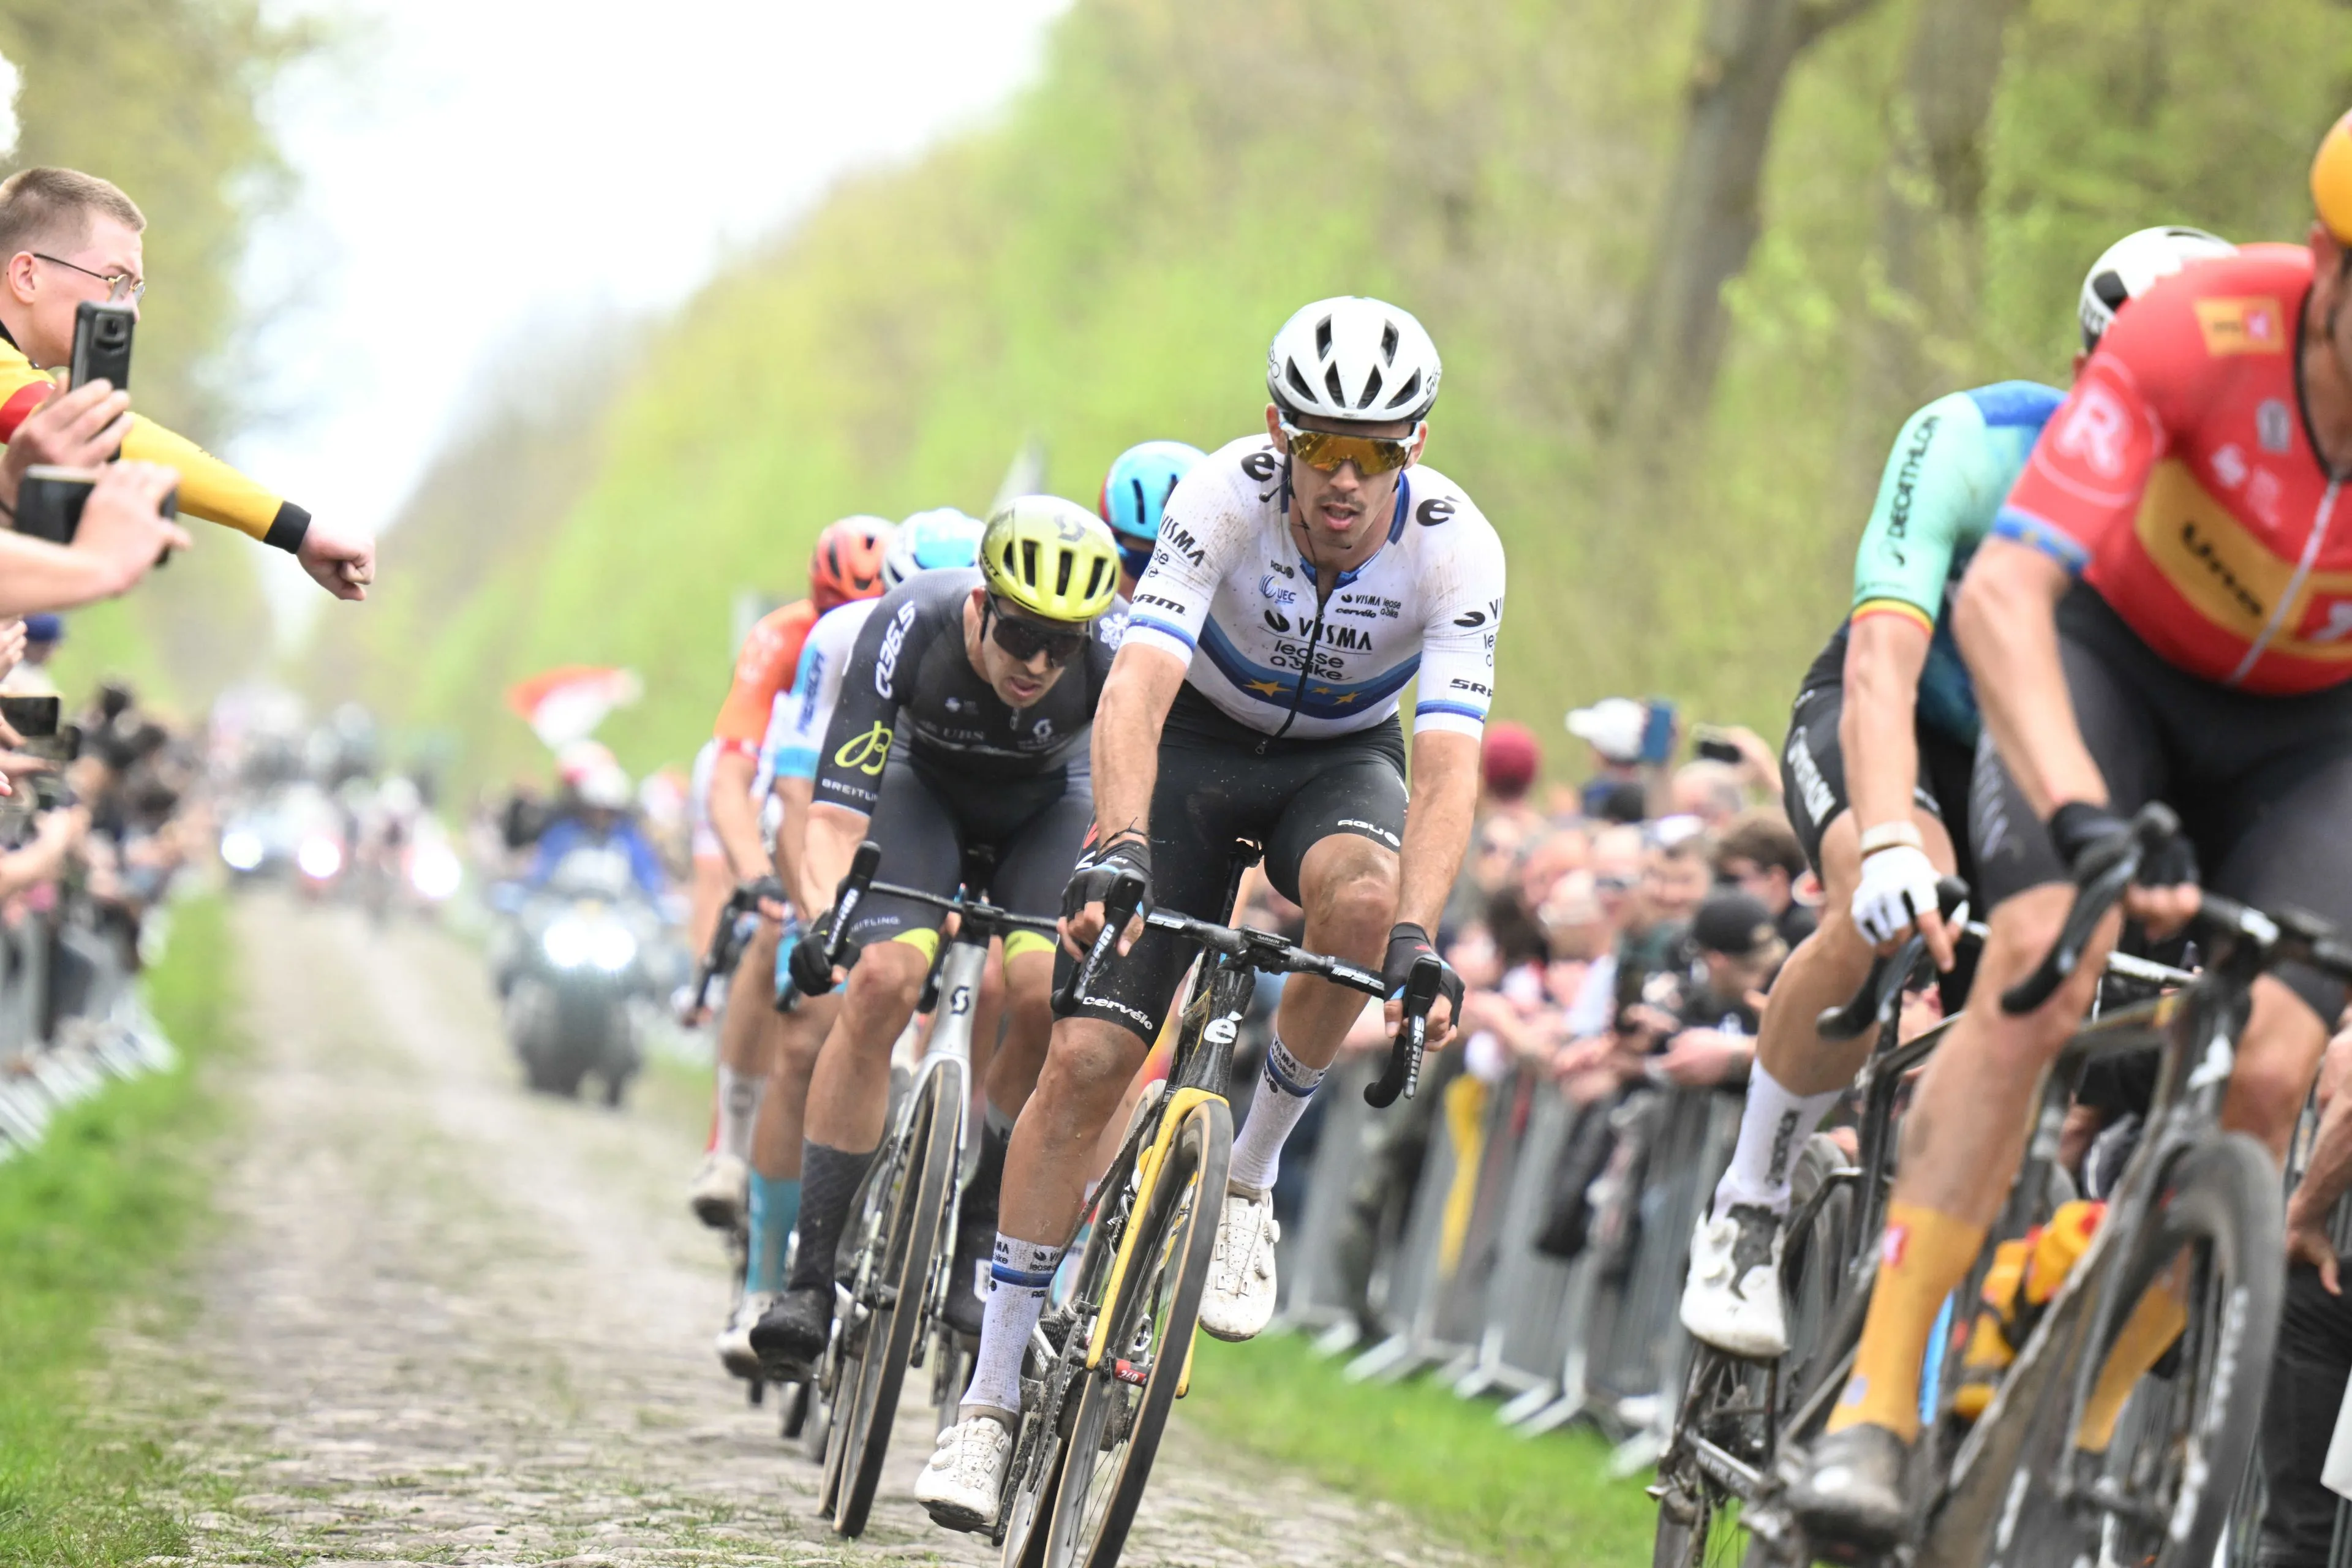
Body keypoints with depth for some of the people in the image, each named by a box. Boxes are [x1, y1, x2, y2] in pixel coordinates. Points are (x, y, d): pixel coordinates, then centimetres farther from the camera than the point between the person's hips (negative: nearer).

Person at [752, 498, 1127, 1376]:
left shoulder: (1114, 649, -33)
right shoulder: (910, 628, -34)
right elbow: (835, 814, -36)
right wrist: (829, 914, -53)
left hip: (1046, 809, 1)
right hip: (926, 788, -1)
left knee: (1044, 997, -25)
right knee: (883, 981, -25)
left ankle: (968, 1252, -7)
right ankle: (812, 1278, -21)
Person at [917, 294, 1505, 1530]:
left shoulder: (1457, 547, -27)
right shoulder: (1226, 495, -29)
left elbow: (1448, 763, -35)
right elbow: (1137, 687, -40)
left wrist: (1417, 940, -50)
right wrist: (1116, 850, -56)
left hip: (1343, 759, 1)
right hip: (1197, 743, 0)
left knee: (1360, 896, -36)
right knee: (1085, 1057, -12)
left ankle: (1250, 1176, -11)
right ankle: (992, 1395, -1)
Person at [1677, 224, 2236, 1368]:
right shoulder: (1975, 444, -31)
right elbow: (1883, 662, -41)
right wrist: (1891, 845, -59)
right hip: (1901, 728, -3)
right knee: (1888, 910, -35)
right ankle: (1746, 1212, -17)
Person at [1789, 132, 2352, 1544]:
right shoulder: (2200, 332, -35)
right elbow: (2001, 594, -42)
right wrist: (2087, 822, -56)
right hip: (2112, 654, -2)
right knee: (2041, 968, -27)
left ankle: (2074, 1431, 2)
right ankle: (1877, 1403, -23)